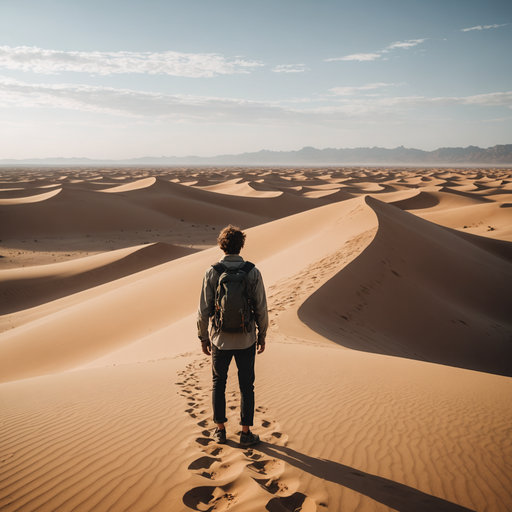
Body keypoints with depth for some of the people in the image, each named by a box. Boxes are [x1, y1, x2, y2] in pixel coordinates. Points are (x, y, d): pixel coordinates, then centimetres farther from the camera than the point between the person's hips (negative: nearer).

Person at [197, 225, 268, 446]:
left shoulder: (211, 273, -10)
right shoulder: (253, 272, -10)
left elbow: (204, 310, -8)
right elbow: (261, 309, -7)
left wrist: (203, 338, 5)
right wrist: (262, 336, 7)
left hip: (220, 339, 0)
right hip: (246, 339, 0)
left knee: (218, 384, 19)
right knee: (246, 386, 13)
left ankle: (220, 430, 25)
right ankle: (245, 433, 18)